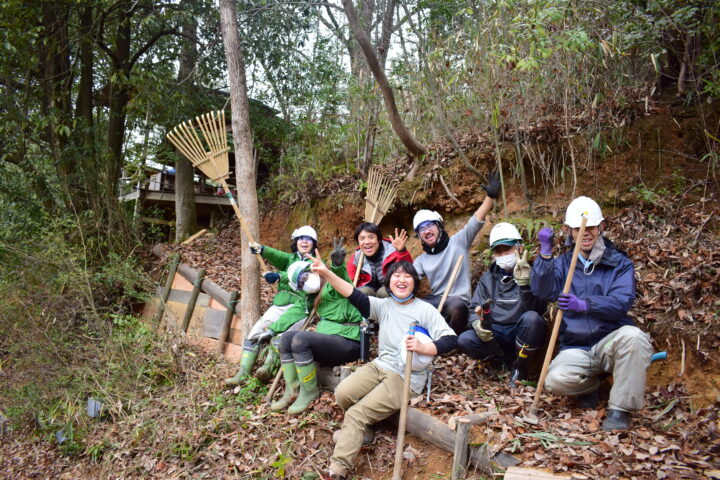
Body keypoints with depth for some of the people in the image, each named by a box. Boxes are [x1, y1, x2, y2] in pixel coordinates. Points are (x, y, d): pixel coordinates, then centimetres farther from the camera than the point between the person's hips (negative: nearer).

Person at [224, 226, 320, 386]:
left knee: (278, 336, -28)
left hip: (299, 307, -4)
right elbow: (277, 256, -4)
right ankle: (242, 375, -1)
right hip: (278, 305, 5)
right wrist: (262, 249, -26)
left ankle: (268, 367, -11)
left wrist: (279, 276, -22)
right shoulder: (290, 258, 19)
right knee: (253, 335, -6)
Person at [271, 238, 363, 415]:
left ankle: (310, 392, -12)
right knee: (286, 337, -3)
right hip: (329, 339, 9)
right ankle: (292, 389, -1)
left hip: (347, 342, -9)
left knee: (300, 339, -28)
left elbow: (340, 277, -28)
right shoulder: (319, 296, 23)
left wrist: (338, 264, -51)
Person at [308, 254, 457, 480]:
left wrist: (424, 347, -27)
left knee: (356, 414, -19)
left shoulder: (425, 310, -2)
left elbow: (450, 340, -9)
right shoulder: (384, 306, 8)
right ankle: (355, 428, 8)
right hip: (380, 365, 5)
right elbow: (356, 296, -6)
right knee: (343, 393, -21)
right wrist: (326, 273, -19)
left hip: (407, 377, -4)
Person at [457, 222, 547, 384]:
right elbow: (475, 308, 8)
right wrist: (476, 323, -15)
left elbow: (538, 309, -17)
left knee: (531, 318, -35)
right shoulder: (488, 278, 11)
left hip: (522, 334, -2)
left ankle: (521, 367, -10)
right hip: (495, 334, 2)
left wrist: (524, 284, -32)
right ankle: (509, 362, -5)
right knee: (465, 340, -24)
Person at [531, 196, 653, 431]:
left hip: (610, 341, -1)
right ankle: (592, 383, 10)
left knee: (633, 337, -35)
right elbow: (543, 291, -11)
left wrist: (584, 305, -31)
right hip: (576, 348, 1)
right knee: (556, 380, -28)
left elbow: (621, 302, -15)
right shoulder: (562, 263, 8)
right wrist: (545, 253, -20)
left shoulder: (619, 263, 2)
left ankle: (620, 409, -17)